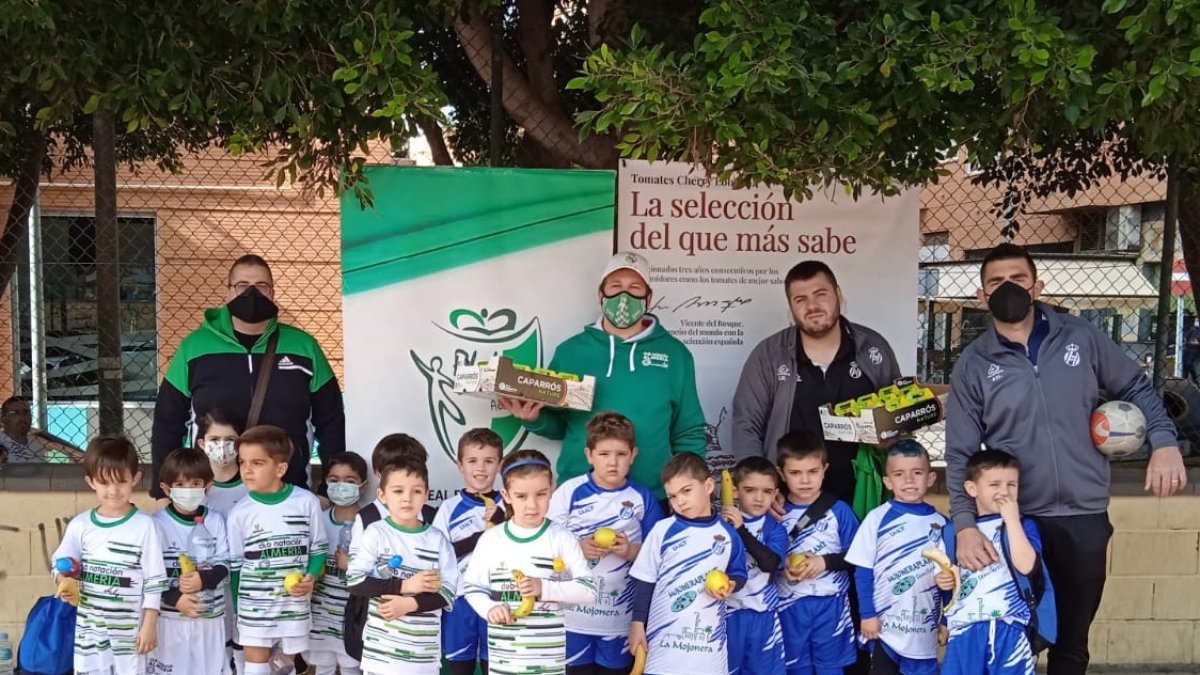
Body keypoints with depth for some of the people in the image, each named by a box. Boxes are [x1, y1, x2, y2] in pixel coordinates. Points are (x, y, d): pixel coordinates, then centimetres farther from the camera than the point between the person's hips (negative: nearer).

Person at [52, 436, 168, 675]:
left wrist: (150, 625, -7)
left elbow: (153, 580, -6)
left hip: (129, 627, -2)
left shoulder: (144, 526, -9)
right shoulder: (80, 525, -1)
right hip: (89, 627, 3)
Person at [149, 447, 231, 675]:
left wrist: (203, 579, -20)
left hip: (210, 615, 2)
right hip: (170, 616, -2)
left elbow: (223, 566, 0)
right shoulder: (157, 523, -7)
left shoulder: (215, 521, 1)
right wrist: (174, 598, -19)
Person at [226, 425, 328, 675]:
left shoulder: (306, 502, -6)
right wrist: (237, 609, 4)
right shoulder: (240, 512, -5)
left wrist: (311, 577, -14)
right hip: (255, 607, 0)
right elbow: (235, 565, 2)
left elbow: (319, 548, 3)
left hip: (294, 604, 1)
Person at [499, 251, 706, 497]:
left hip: (650, 498, 0)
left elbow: (689, 433, 8)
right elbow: (558, 425, 11)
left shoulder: (674, 354, 5)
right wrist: (535, 418, -9)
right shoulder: (571, 351, 6)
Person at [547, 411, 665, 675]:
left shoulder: (643, 499, 0)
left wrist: (631, 551, -15)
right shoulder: (570, 491, -4)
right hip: (573, 615, -1)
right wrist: (578, 548, -19)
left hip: (620, 618, 1)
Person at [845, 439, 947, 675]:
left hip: (924, 627, 2)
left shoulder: (940, 523, 0)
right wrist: (867, 614, -7)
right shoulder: (878, 518, -8)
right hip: (884, 624, -2)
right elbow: (863, 570, -4)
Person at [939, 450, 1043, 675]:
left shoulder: (1023, 526, 1)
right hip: (965, 630, 2)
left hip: (1008, 630, -2)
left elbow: (1026, 566, -18)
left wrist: (1012, 519, -15)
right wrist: (943, 580, 0)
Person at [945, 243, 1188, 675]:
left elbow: (1136, 389, 10)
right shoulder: (973, 364, -3)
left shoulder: (1081, 337, 0)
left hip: (1085, 516, 1)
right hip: (1014, 520, -1)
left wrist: (1164, 443, -7)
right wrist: (964, 523, -16)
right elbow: (960, 454, -4)